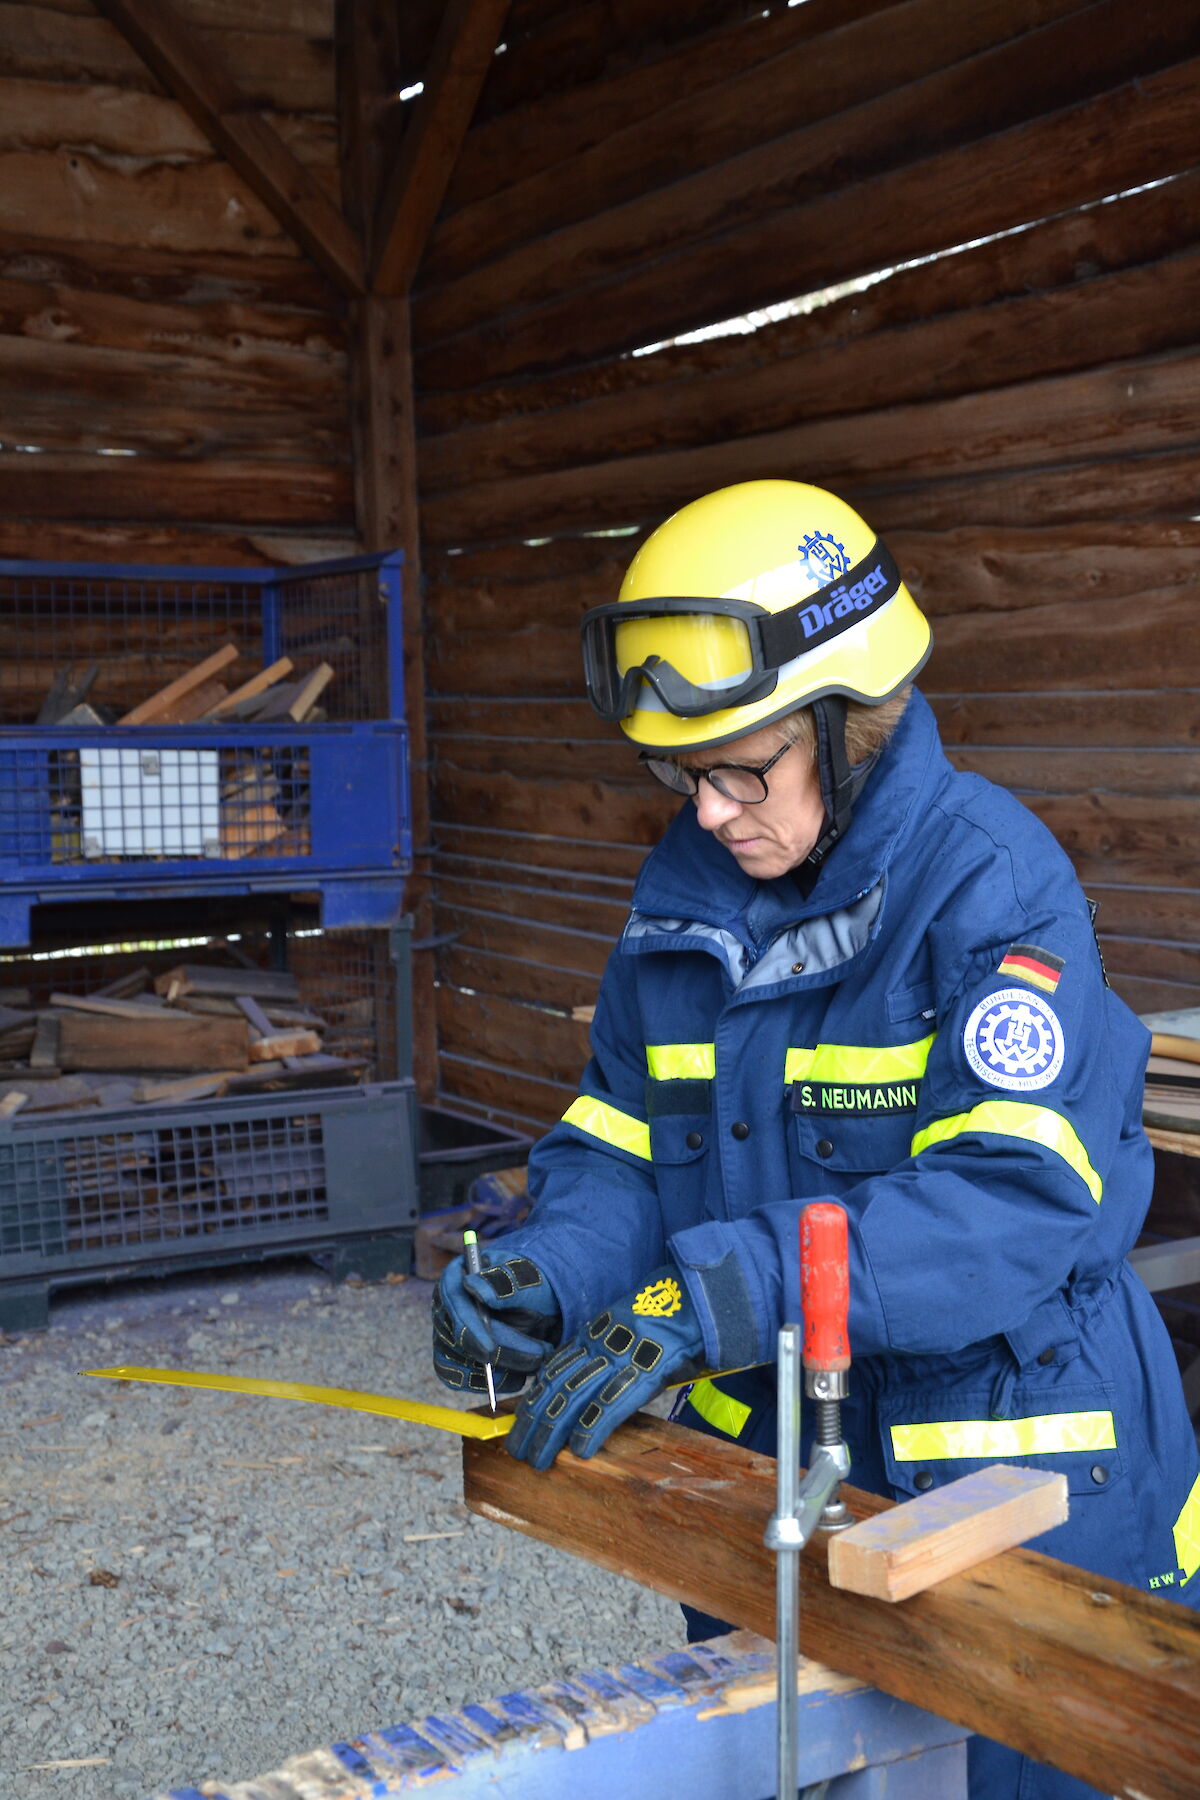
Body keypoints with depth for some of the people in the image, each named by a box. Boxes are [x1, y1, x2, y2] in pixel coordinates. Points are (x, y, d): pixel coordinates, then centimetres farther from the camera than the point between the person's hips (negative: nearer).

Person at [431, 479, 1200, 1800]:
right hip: (761, 1467, 6)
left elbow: (1018, 1197, -29)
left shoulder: (988, 876, -19)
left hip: (1009, 1486, -6)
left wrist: (709, 1300, -35)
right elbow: (623, 1145, 6)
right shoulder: (683, 890, 2)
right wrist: (553, 1272, -16)